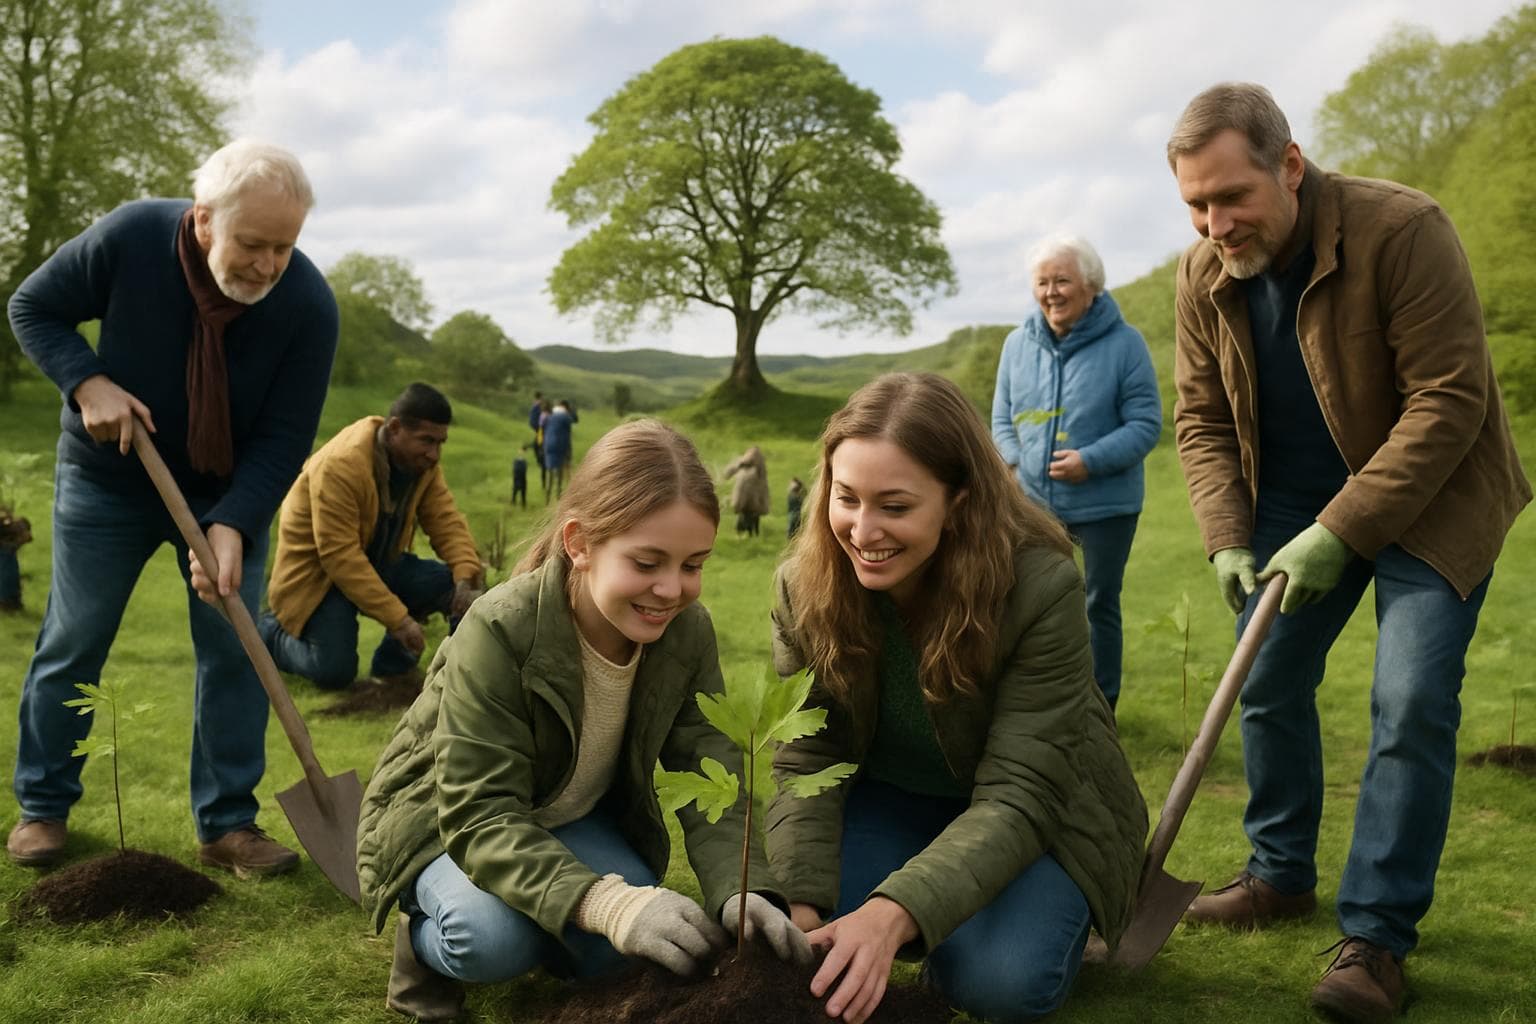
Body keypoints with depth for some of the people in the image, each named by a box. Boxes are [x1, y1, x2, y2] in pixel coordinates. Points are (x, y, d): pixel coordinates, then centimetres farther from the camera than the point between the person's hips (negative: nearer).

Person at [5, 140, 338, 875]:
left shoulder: (309, 305, -25)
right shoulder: (129, 238, -26)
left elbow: (284, 439, -20)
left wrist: (232, 525, -34)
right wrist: (87, 382, -27)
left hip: (231, 489, 1)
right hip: (109, 478, 0)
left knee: (233, 648, -3)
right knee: (72, 644, 6)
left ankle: (227, 824, 7)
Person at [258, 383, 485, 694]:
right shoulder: (341, 465, -30)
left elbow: (446, 521, -7)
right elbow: (339, 556, -32)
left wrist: (466, 574, -28)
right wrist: (398, 618, -33)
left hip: (379, 564, 7)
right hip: (318, 571, -7)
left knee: (457, 586, -13)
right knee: (334, 672, -22)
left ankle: (393, 664, 6)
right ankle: (270, 632, 9)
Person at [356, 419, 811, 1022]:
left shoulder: (687, 633, -17)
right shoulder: (500, 632, -34)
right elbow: (480, 815, -38)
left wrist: (739, 890, -41)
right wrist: (604, 902, -54)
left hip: (574, 819, 4)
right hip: (447, 820, -4)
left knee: (613, 949, -22)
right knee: (495, 938, -32)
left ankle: (543, 941, 11)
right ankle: (426, 939, 2)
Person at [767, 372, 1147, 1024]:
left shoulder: (1042, 586, -31)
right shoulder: (805, 587, -19)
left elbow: (1016, 797, -32)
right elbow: (804, 766, -16)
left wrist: (895, 911, -47)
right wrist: (799, 909, -34)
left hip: (1035, 816, -3)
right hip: (889, 796, 4)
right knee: (801, 944, -21)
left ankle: (1055, 913, 7)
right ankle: (948, 916, 9)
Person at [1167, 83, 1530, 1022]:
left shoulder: (1403, 230, -26)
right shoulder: (1204, 277, -8)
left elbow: (1448, 404, -25)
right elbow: (1202, 420, 0)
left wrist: (1338, 533, -27)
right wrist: (1228, 541, -13)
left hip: (1432, 499, -5)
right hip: (1297, 501, 6)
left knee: (1411, 706, -13)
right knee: (1268, 682, 8)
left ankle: (1378, 938, -4)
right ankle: (1283, 876, 27)